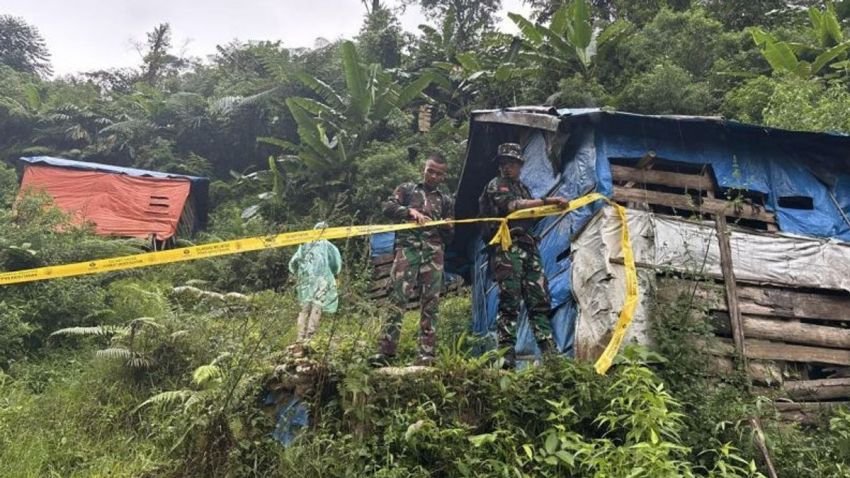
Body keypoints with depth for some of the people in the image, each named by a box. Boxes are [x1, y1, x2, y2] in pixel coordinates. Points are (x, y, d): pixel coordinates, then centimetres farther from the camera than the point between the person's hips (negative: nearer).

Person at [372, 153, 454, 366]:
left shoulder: (446, 201, 22)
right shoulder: (407, 189, 16)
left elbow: (449, 237, 22)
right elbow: (388, 207, 1)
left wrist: (448, 228, -1)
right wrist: (410, 211, -14)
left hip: (434, 253, 3)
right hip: (408, 248, -3)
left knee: (430, 303, -2)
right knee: (397, 298, -12)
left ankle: (426, 353, 0)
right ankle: (385, 350, -14)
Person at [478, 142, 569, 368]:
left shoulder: (523, 188, 27)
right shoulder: (496, 185, 3)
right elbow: (511, 205, -16)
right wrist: (548, 201, -20)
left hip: (529, 248, 8)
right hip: (507, 247, -7)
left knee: (539, 300, 1)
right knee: (510, 302, -12)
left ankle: (550, 353, 1)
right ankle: (506, 357, -11)